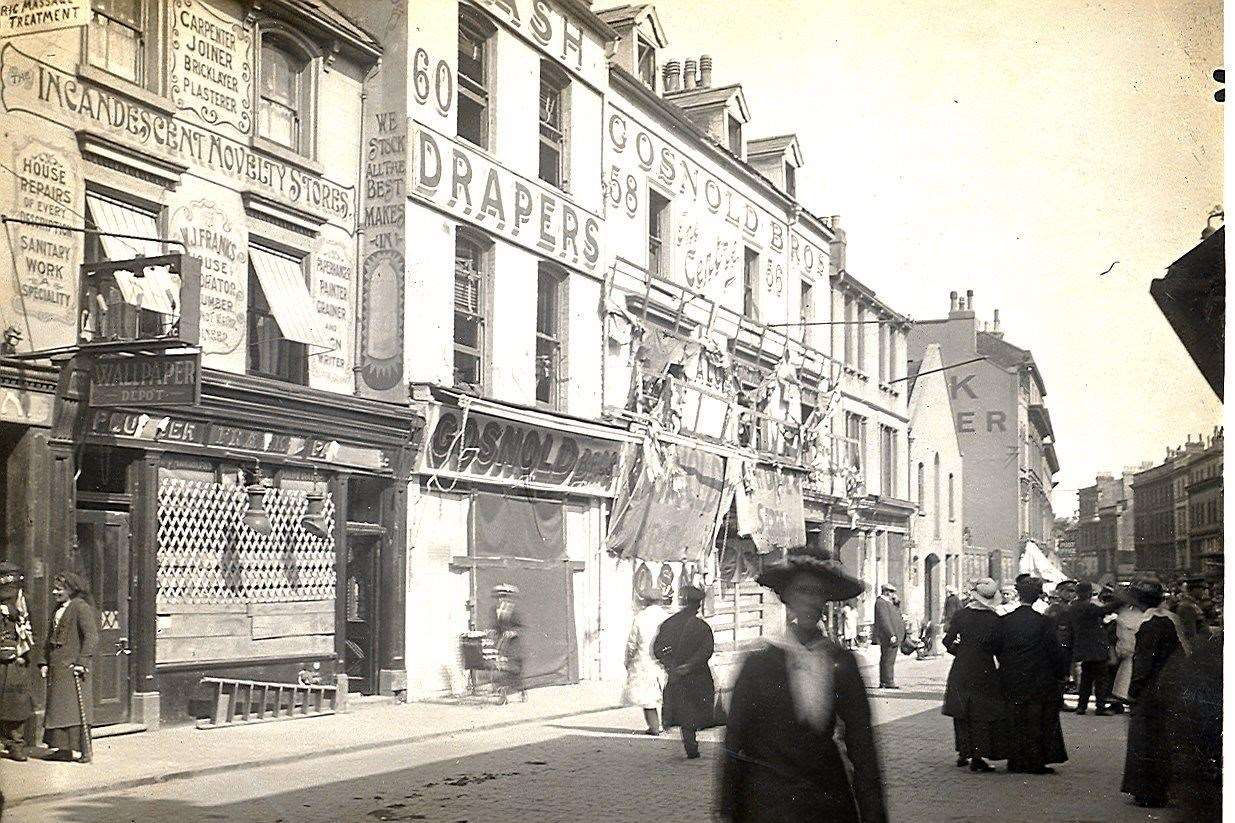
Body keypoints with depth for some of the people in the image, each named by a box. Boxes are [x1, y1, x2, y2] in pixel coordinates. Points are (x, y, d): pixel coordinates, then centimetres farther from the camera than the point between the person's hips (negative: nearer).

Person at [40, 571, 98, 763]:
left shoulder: (81, 608, -10)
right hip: (57, 668, 9)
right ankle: (64, 749, 16)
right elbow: (50, 639, 24)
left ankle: (84, 750, -4)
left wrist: (82, 662, -19)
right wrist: (45, 662, 14)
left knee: (77, 709, -7)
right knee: (58, 709, 10)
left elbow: (92, 637, -15)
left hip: (73, 668, -9)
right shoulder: (59, 610, 18)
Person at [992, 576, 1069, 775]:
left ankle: (1016, 761, 17)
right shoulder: (1042, 622, -12)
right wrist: (1061, 672, 5)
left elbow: (996, 649, 4)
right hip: (1039, 681, -3)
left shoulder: (1005, 621, -3)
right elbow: (1056, 652, -8)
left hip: (1011, 681, 3)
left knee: (1015, 721, 12)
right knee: (1037, 721, 6)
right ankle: (1035, 762, 7)